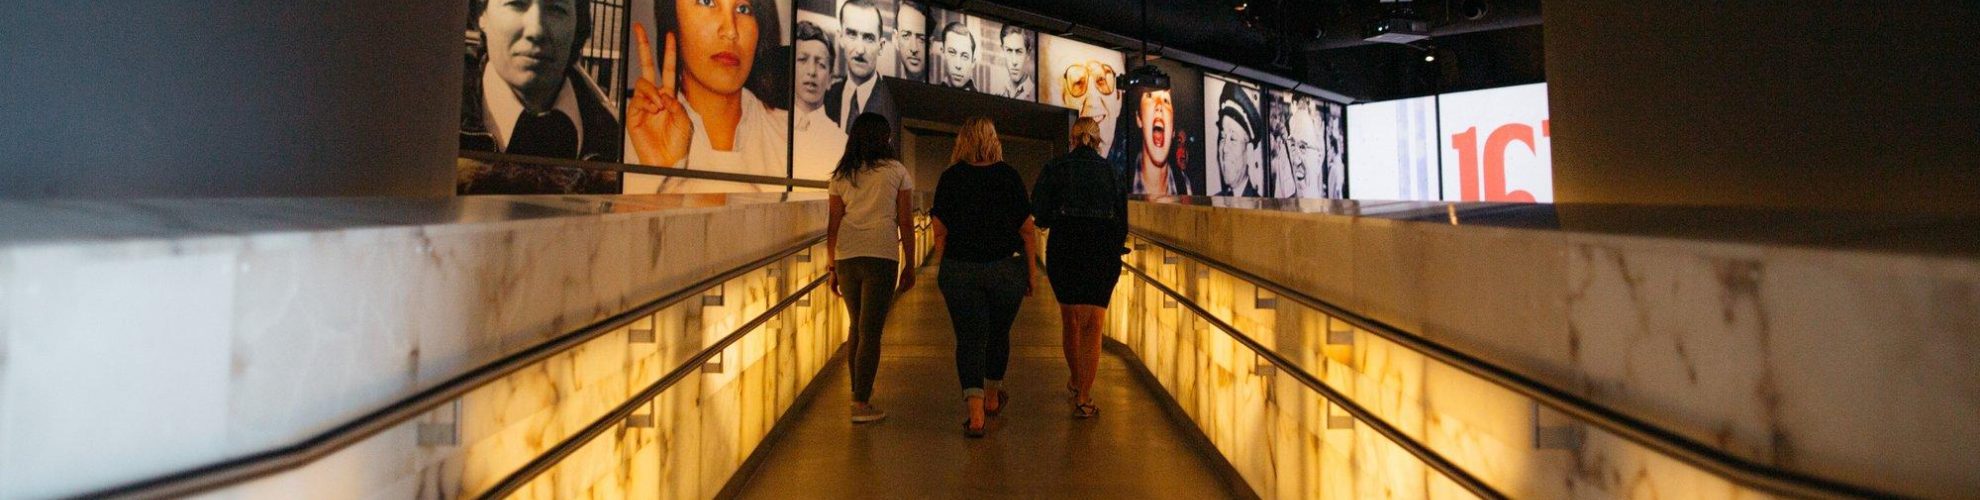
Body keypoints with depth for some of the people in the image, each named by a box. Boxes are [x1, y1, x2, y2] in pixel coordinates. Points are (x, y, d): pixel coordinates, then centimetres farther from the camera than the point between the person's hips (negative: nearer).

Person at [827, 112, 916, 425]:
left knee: (856, 325, 19)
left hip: (846, 258, 4)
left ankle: (858, 391, 29)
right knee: (871, 330, 0)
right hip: (881, 257, -3)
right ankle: (861, 404, 1)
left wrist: (833, 269, 16)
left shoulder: (841, 176, 10)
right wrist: (909, 267, 8)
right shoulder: (896, 171, 3)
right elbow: (905, 223, 1)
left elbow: (833, 225, 8)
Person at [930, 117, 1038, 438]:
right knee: (999, 334, 19)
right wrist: (1031, 272, 7)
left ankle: (975, 413, -10)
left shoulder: (950, 178, -2)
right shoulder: (1009, 176, -2)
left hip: (959, 271, -1)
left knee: (969, 339, 3)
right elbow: (1027, 231, -2)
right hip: (1006, 270, 1)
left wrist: (946, 270, 9)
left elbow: (940, 232, -2)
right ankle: (992, 397, 37)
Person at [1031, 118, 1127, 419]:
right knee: (1092, 326, 1)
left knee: (1069, 319, 19)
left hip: (1064, 250, 0)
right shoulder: (1110, 171, 5)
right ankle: (1083, 399, -7)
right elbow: (1121, 217, 6)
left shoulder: (1055, 168, 0)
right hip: (1103, 253, 0)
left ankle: (1075, 381, 38)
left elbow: (1039, 213, -9)